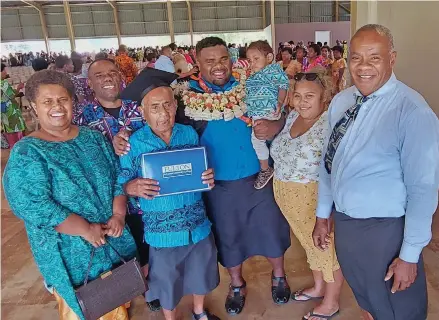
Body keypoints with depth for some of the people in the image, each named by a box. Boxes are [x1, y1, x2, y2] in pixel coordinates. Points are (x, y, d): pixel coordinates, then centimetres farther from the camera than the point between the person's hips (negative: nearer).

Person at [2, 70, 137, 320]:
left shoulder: (93, 138, 2)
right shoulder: (26, 153, -13)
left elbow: (118, 177, 3)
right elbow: (31, 205, -22)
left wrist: (118, 216, -12)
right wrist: (86, 229, -22)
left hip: (114, 240, 5)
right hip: (70, 251, -4)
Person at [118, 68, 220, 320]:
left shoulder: (190, 133, -6)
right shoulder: (133, 144, -13)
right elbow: (122, 184, -6)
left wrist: (208, 179, -15)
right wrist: (133, 187, -28)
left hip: (198, 225, 3)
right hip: (161, 232, -3)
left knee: (201, 274, 25)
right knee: (167, 284, 18)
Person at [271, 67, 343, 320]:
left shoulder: (331, 121, -21)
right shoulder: (293, 116, 4)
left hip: (318, 198, -7)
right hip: (289, 198, 8)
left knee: (327, 246, 12)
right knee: (311, 243, 24)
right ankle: (318, 288, 47)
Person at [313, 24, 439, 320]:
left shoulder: (412, 111, -19)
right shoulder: (340, 101, 0)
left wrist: (410, 254, -14)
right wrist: (322, 214, 12)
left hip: (386, 230, -5)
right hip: (343, 222, 6)